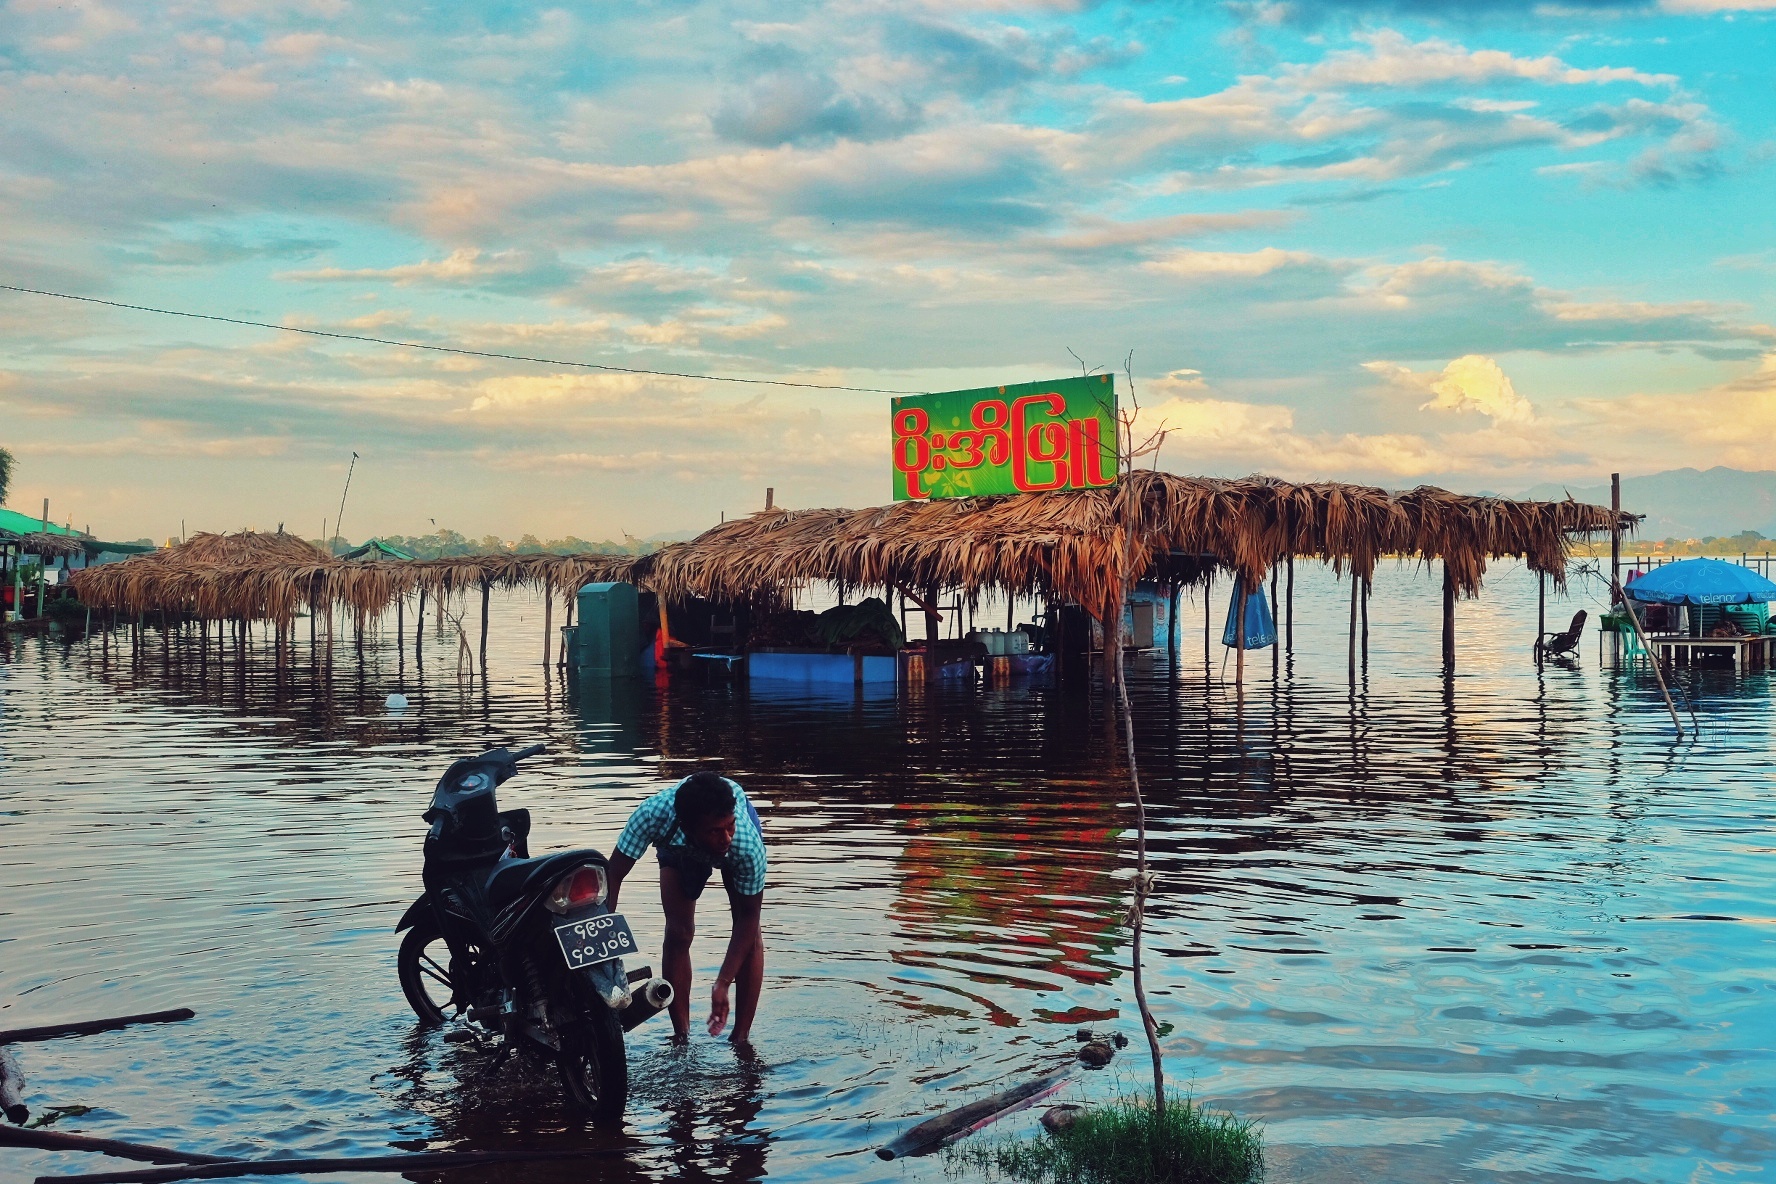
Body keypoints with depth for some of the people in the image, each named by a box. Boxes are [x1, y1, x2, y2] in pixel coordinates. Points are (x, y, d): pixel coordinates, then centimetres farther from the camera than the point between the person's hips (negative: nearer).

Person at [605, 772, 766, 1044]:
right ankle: (681, 1038, 0)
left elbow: (749, 916, -31)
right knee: (678, 933, -10)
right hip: (677, 846, 1)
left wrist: (722, 984, -34)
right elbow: (612, 875, -34)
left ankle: (741, 1040, -8)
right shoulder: (653, 815, -46)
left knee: (750, 931, -15)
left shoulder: (748, 844, -44)